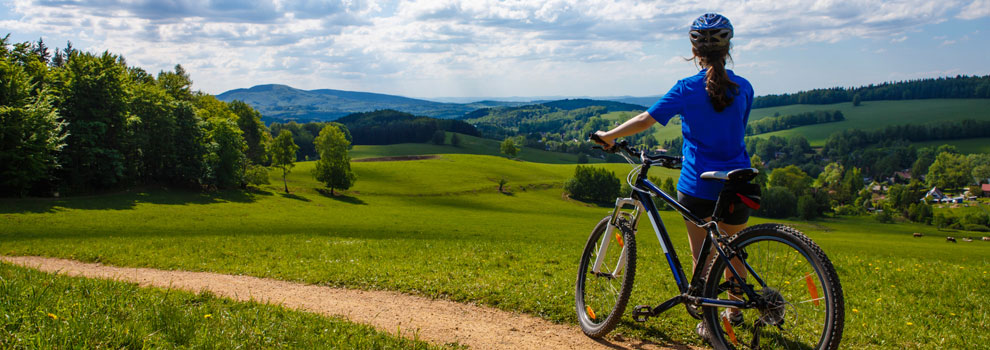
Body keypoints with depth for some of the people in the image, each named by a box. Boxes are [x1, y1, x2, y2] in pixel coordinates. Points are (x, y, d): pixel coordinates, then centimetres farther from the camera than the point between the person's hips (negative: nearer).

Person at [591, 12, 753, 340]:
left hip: (698, 185, -3)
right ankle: (734, 310, 38)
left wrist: (608, 135, 3)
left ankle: (708, 323, 13)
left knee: (701, 254, 10)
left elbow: (645, 120, -11)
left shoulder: (687, 89, -8)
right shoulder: (744, 88, 3)